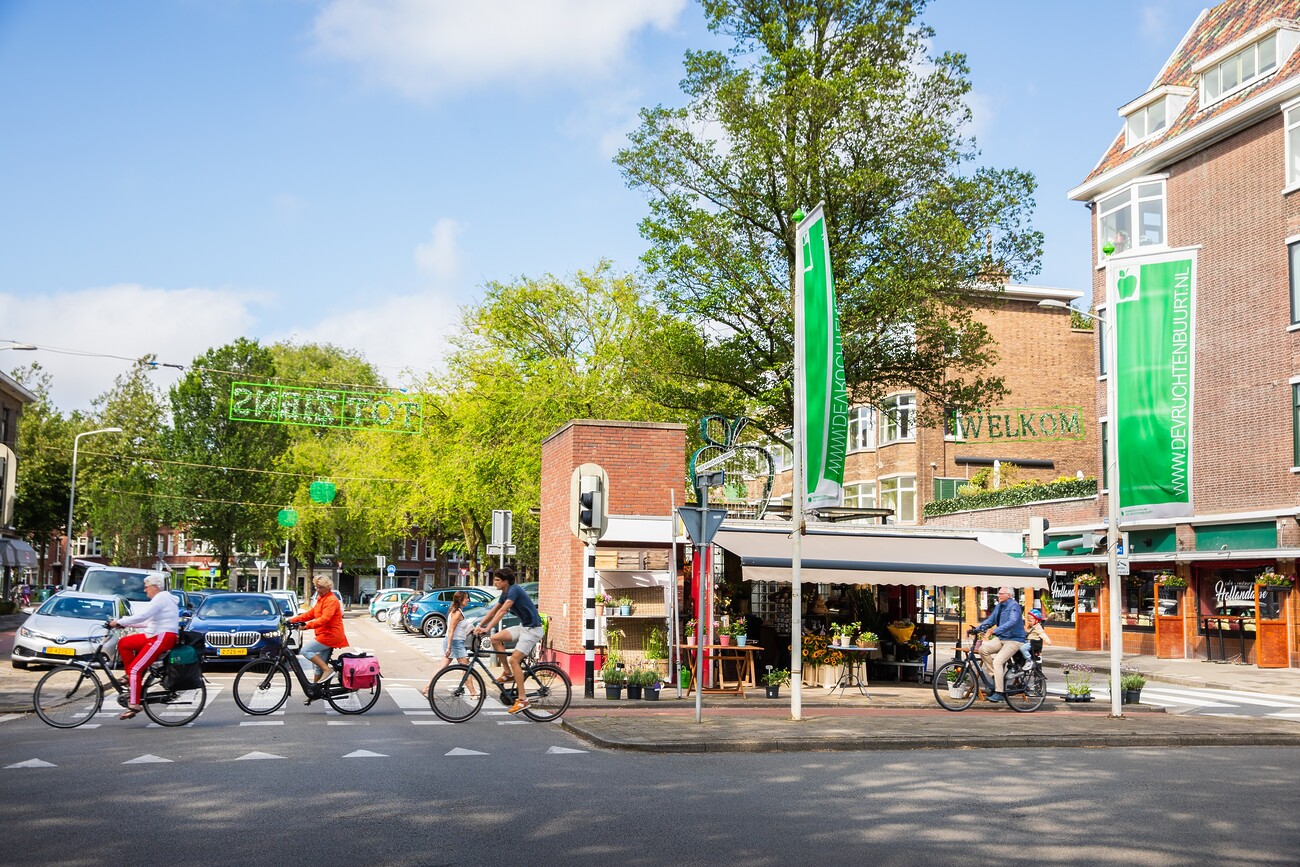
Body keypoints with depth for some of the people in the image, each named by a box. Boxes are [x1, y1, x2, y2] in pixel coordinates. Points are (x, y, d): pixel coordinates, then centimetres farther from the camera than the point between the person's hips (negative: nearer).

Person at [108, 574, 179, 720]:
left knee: (135, 669, -14)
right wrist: (125, 624, 19)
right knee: (123, 643, 10)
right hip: (155, 636, 10)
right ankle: (131, 678, 11)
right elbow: (148, 621, 23)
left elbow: (142, 616, -23)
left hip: (162, 638, -10)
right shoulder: (162, 598, 20)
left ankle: (134, 704, -15)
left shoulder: (161, 598, -13)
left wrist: (119, 622, -15)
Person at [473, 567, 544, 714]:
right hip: (523, 626, 9)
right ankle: (508, 673, 8)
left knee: (514, 659, -15)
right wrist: (479, 626, 12)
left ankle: (522, 699, -10)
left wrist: (487, 629, -33)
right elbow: (494, 611, 18)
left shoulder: (514, 590, -19)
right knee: (495, 638, -1)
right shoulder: (505, 593, 10)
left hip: (533, 629, -9)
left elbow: (502, 611, -28)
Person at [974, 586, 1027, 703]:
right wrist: (978, 628, -2)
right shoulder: (999, 606, 12)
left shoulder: (1014, 606, -14)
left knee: (998, 661, -22)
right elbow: (990, 620, 14)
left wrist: (996, 630, -39)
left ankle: (999, 693, -17)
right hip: (1001, 638, 8)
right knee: (983, 649, -14)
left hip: (1014, 640, -8)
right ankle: (996, 675, 0)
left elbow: (1012, 622, -30)